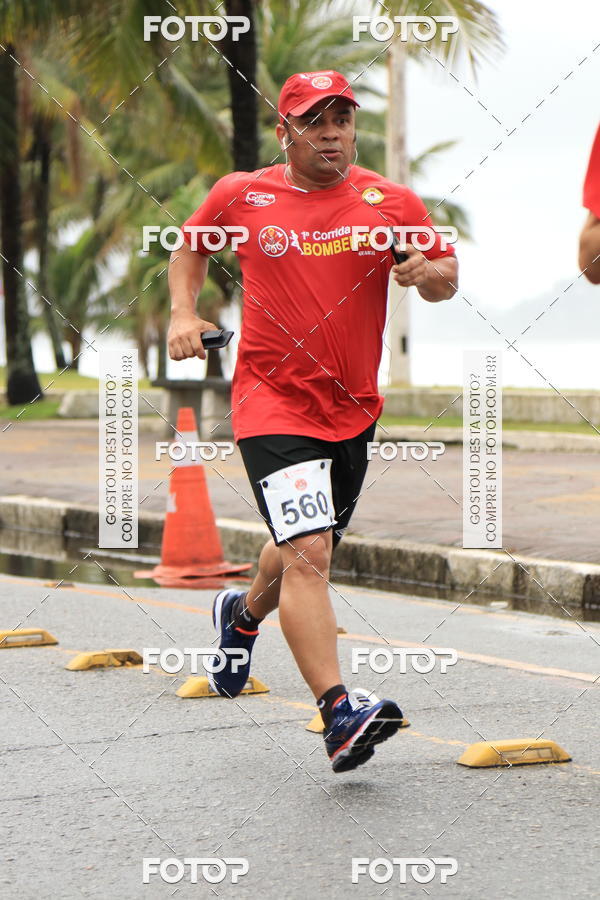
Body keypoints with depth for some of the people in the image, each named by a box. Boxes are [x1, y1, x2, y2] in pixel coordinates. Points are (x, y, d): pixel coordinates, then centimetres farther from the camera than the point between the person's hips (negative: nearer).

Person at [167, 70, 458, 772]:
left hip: (354, 409, 4)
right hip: (272, 404, -4)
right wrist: (183, 314, 3)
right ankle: (338, 715, -28)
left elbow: (447, 277, 9)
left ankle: (244, 615, 55)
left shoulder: (391, 203, 2)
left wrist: (424, 274, -14)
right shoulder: (240, 196, 1)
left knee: (308, 549, 21)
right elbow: (190, 246, 19)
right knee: (307, 554, -21)